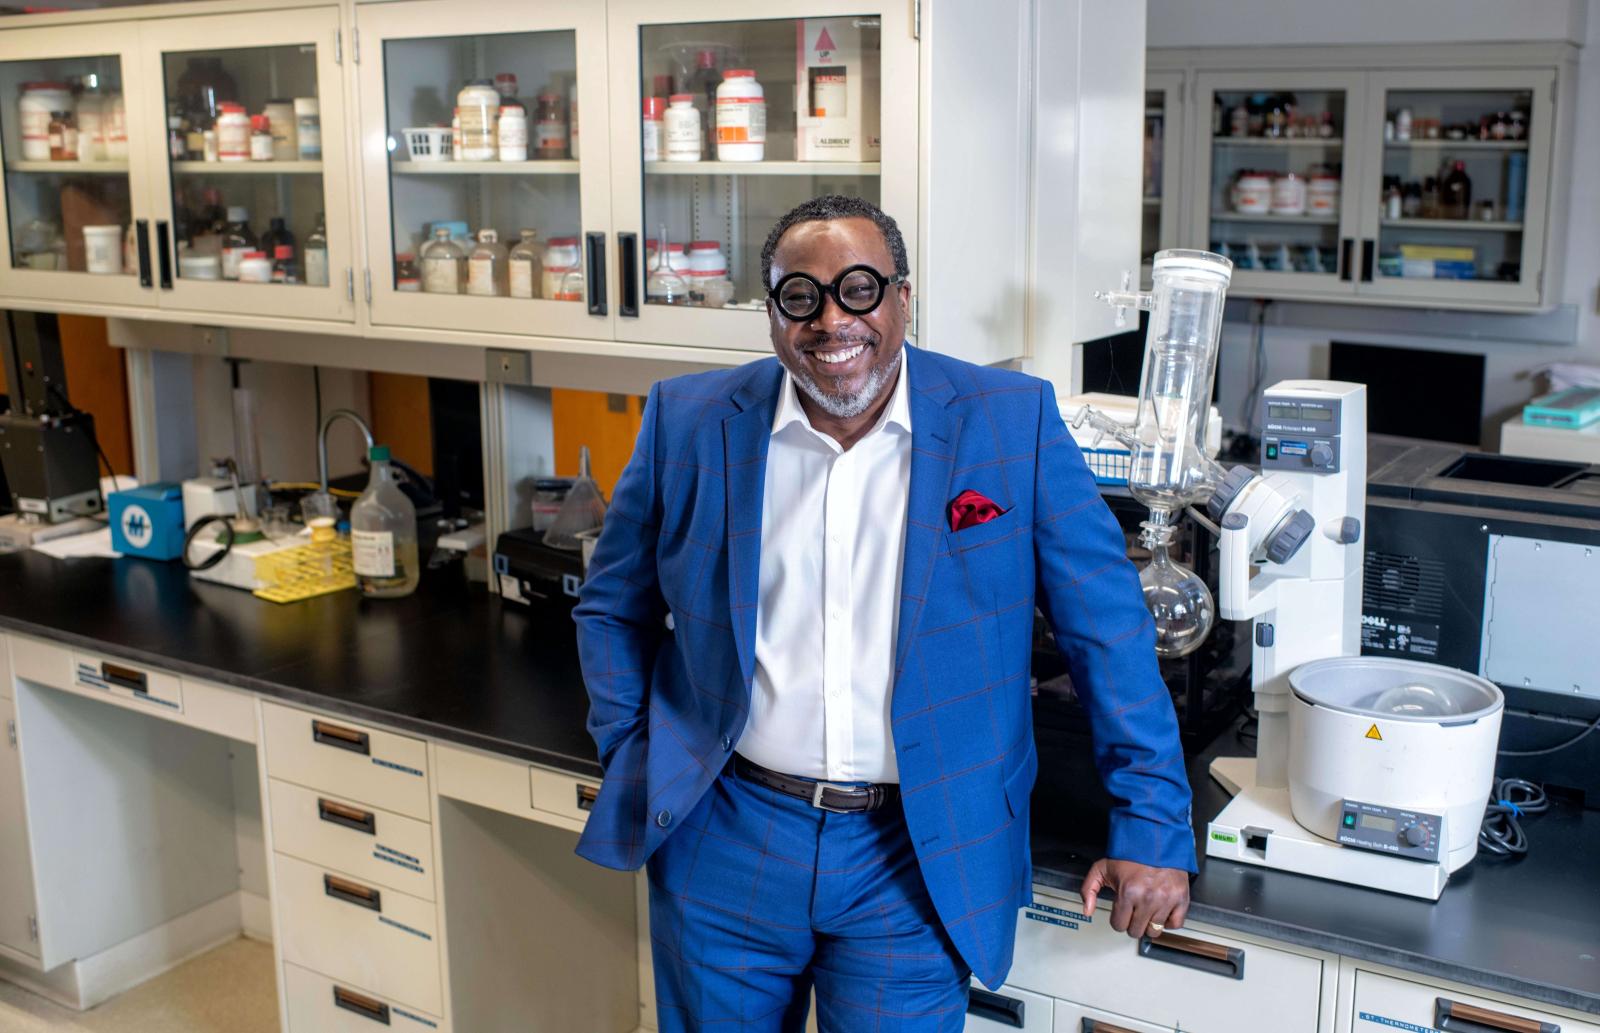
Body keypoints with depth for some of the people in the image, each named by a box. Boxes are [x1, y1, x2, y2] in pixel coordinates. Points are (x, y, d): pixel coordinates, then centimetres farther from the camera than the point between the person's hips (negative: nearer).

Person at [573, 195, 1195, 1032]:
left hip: (919, 860, -1)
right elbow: (611, 609, 11)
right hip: (723, 842, 2)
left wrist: (1152, 825, -4)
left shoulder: (1012, 421, -7)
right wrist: (634, 759, 2)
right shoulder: (688, 422, -2)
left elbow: (1106, 631, -4)